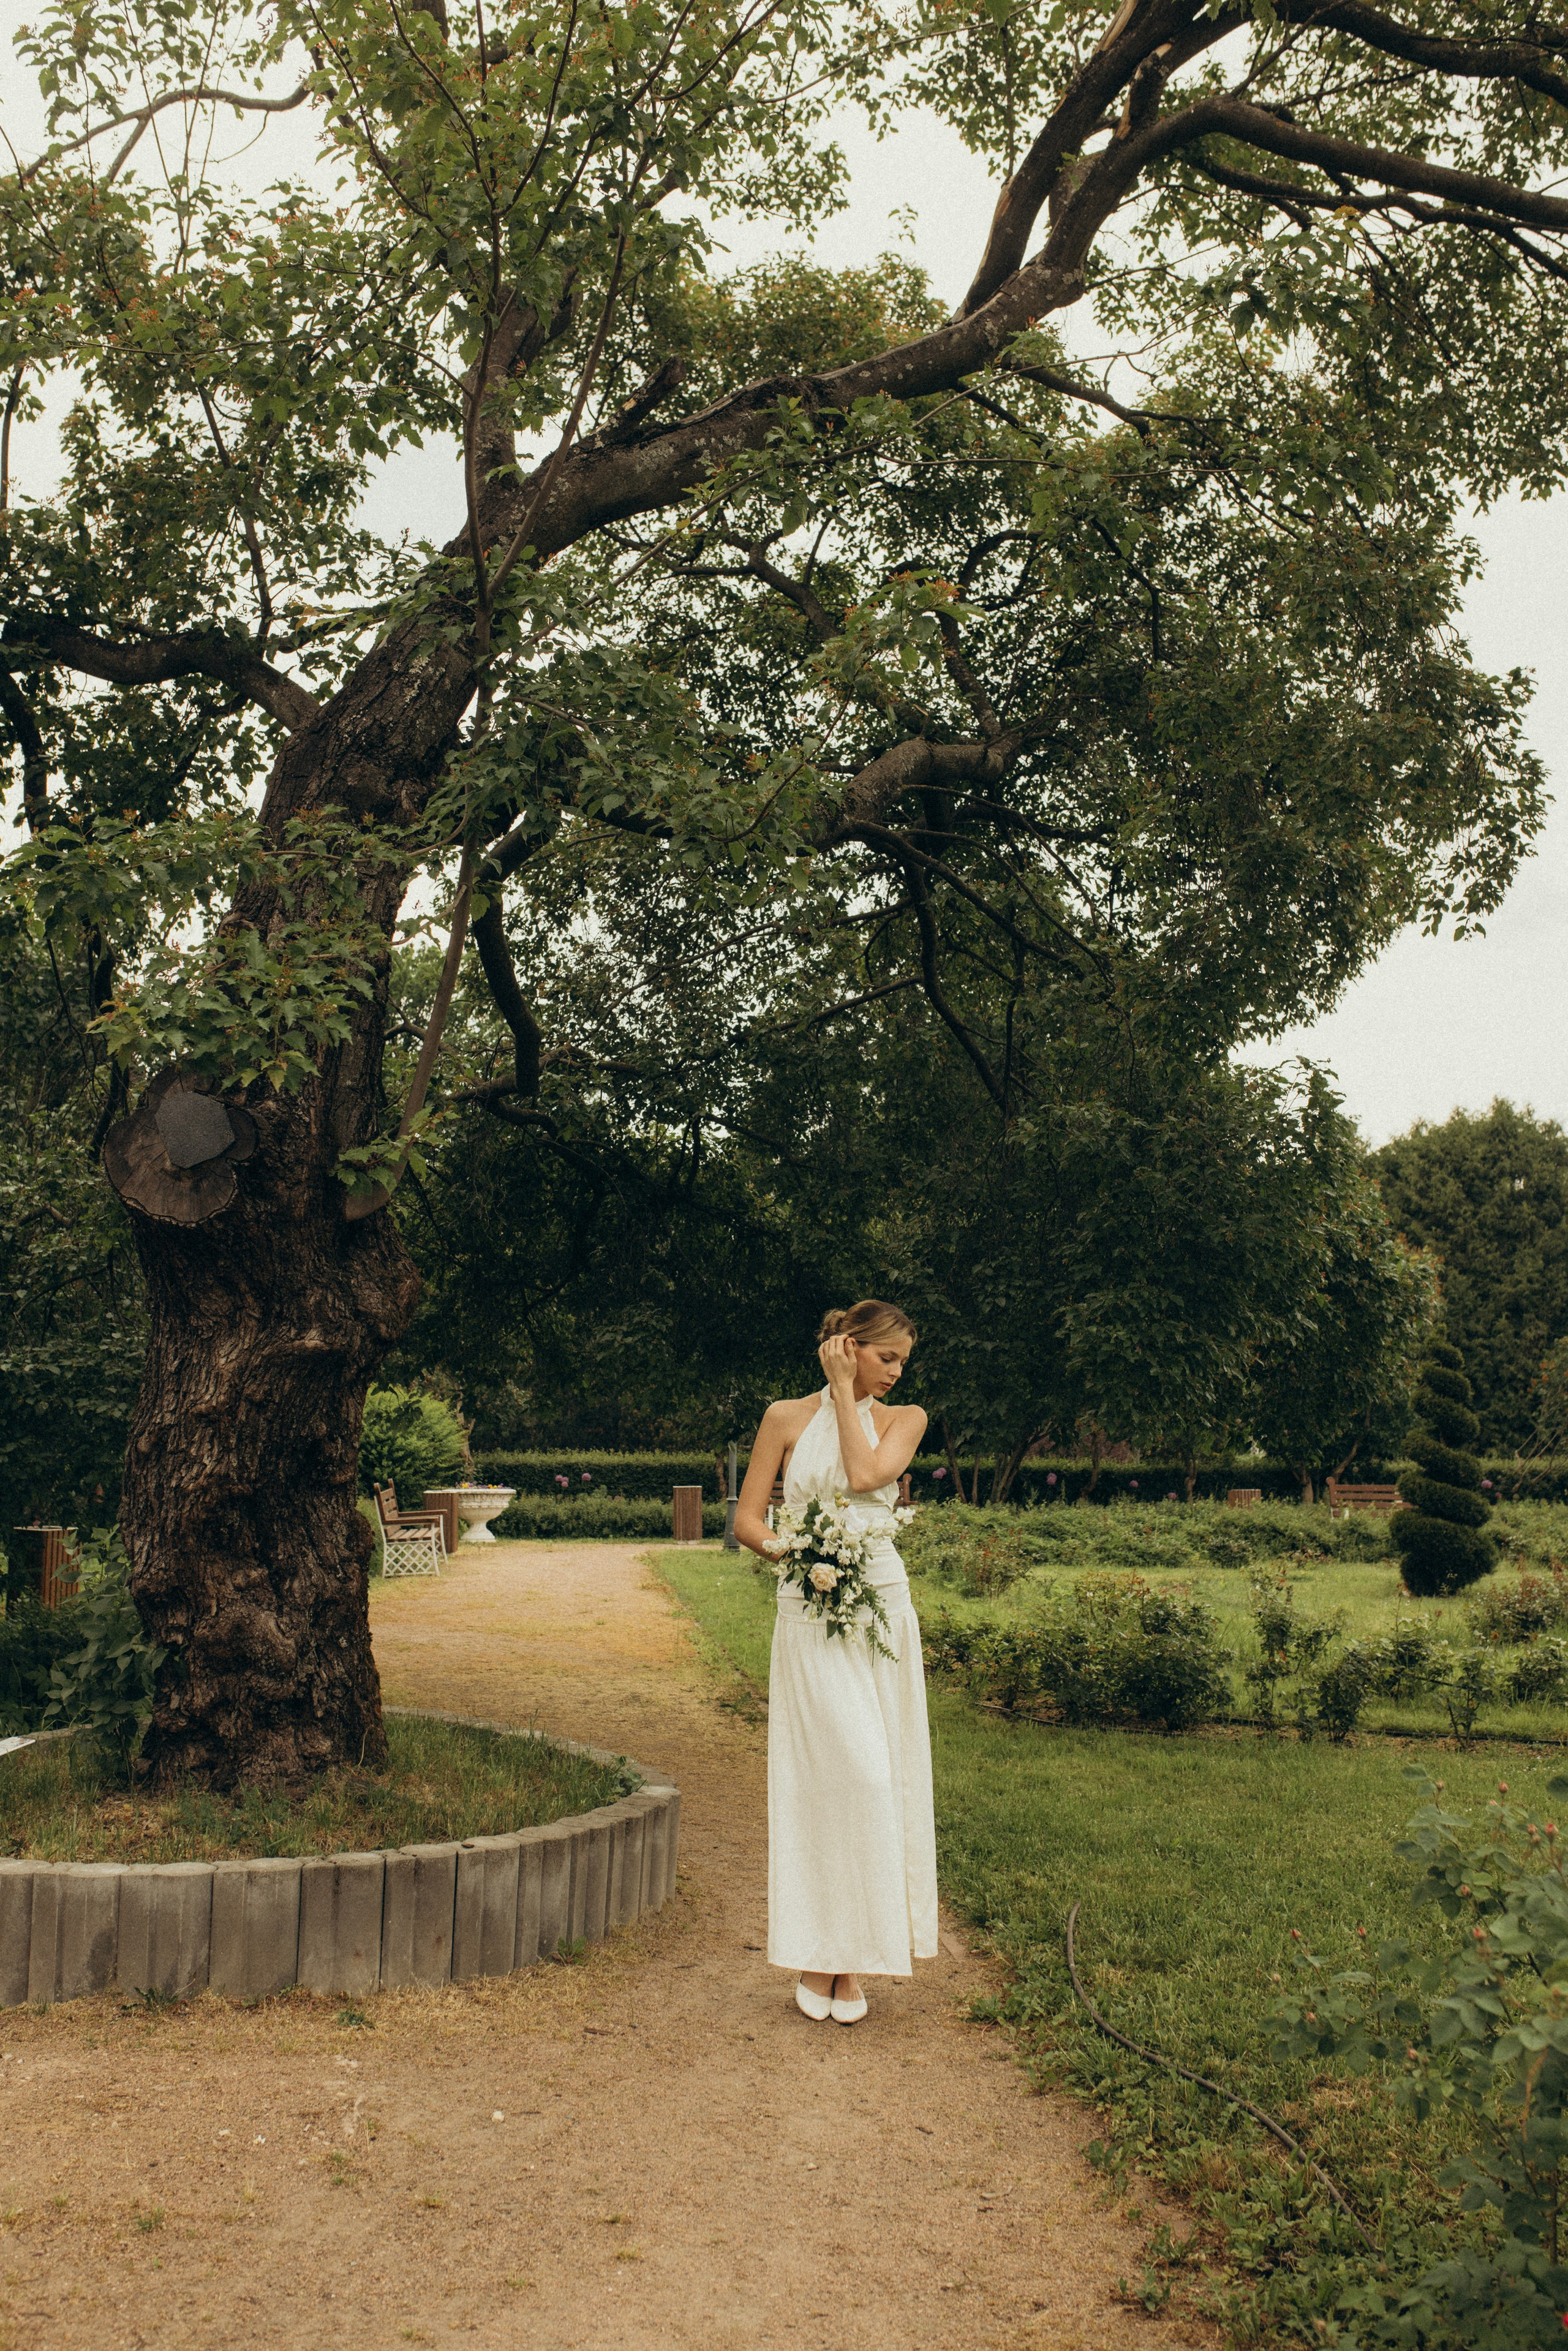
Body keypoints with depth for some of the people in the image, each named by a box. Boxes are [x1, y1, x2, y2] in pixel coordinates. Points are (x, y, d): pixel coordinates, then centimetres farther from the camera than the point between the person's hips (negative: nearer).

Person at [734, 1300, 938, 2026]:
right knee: (844, 1771, -11)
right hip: (809, 1613, -2)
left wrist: (845, 1392, -3)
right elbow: (747, 1521, 5)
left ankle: (850, 1959, 11)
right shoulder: (787, 1417, 5)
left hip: (881, 1609, 2)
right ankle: (814, 1954, 1)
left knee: (874, 1776, 1)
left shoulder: (904, 1419, 9)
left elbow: (866, 1475, -11)